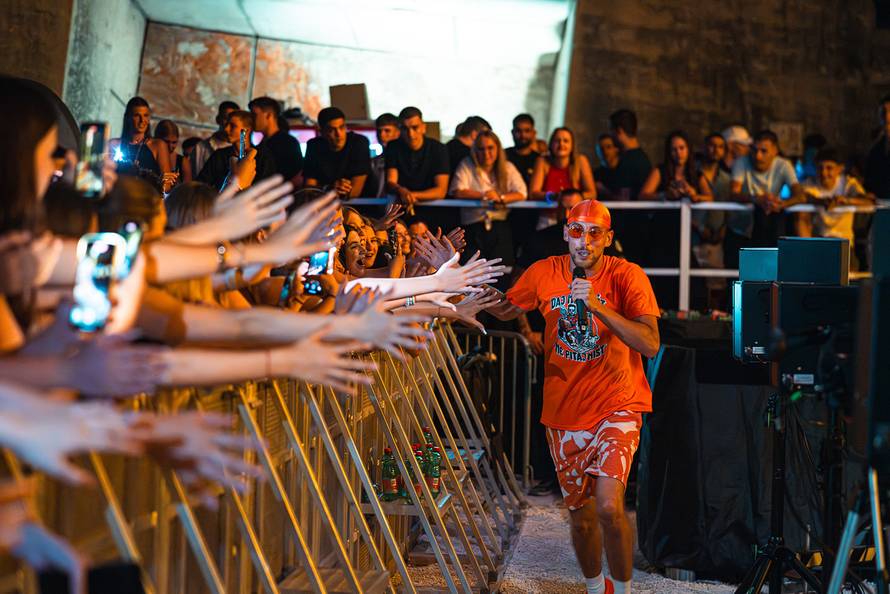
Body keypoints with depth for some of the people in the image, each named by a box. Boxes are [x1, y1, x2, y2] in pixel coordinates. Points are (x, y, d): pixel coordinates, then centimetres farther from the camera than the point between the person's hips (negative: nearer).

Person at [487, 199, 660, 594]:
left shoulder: (627, 276, -11)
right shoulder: (544, 273, -1)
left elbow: (650, 344, -22)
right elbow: (504, 310, 18)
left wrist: (598, 306, -30)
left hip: (617, 405, -4)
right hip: (564, 410, 4)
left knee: (609, 507, -21)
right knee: (580, 514, 14)